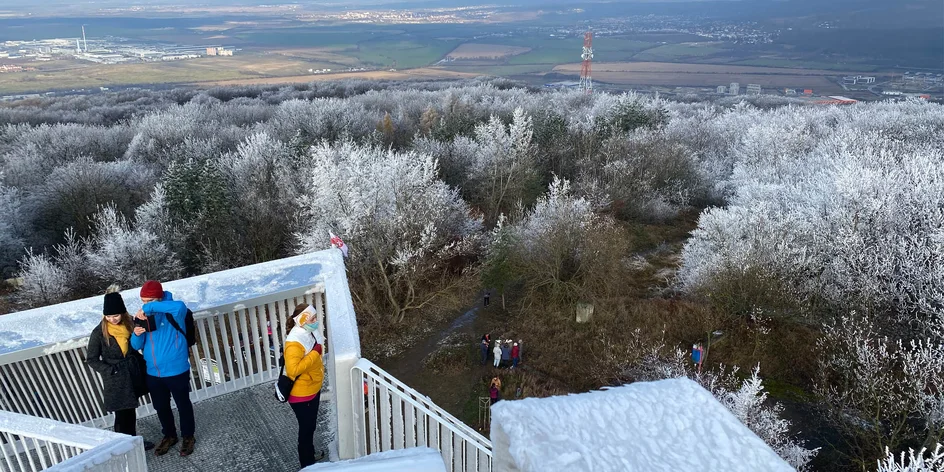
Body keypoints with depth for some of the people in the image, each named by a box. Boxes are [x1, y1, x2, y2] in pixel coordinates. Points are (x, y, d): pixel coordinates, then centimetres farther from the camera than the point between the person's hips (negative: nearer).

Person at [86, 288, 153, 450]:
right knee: (122, 414, 1)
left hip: (133, 374, 4)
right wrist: (110, 370, -16)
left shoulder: (129, 324, -3)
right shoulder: (99, 332, -14)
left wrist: (142, 364, 0)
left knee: (130, 411, 19)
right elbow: (91, 359, -7)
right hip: (115, 380, -4)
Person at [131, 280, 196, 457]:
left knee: (183, 405, 13)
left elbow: (180, 306, -43)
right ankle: (169, 435, 43)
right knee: (161, 407, 21)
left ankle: (188, 436, 34)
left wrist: (150, 308, -37)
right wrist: (136, 334, -21)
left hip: (176, 370, -5)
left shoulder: (173, 313, -17)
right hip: (153, 373, 5)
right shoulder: (142, 316, 0)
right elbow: (136, 346, 2)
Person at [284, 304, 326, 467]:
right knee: (306, 429, 7)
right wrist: (314, 354, -32)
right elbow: (293, 369, -36)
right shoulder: (295, 342, -30)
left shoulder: (309, 333, -1)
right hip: (301, 394, -9)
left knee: (311, 426, 25)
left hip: (313, 389, 9)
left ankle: (311, 456, 45)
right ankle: (307, 465, 25)